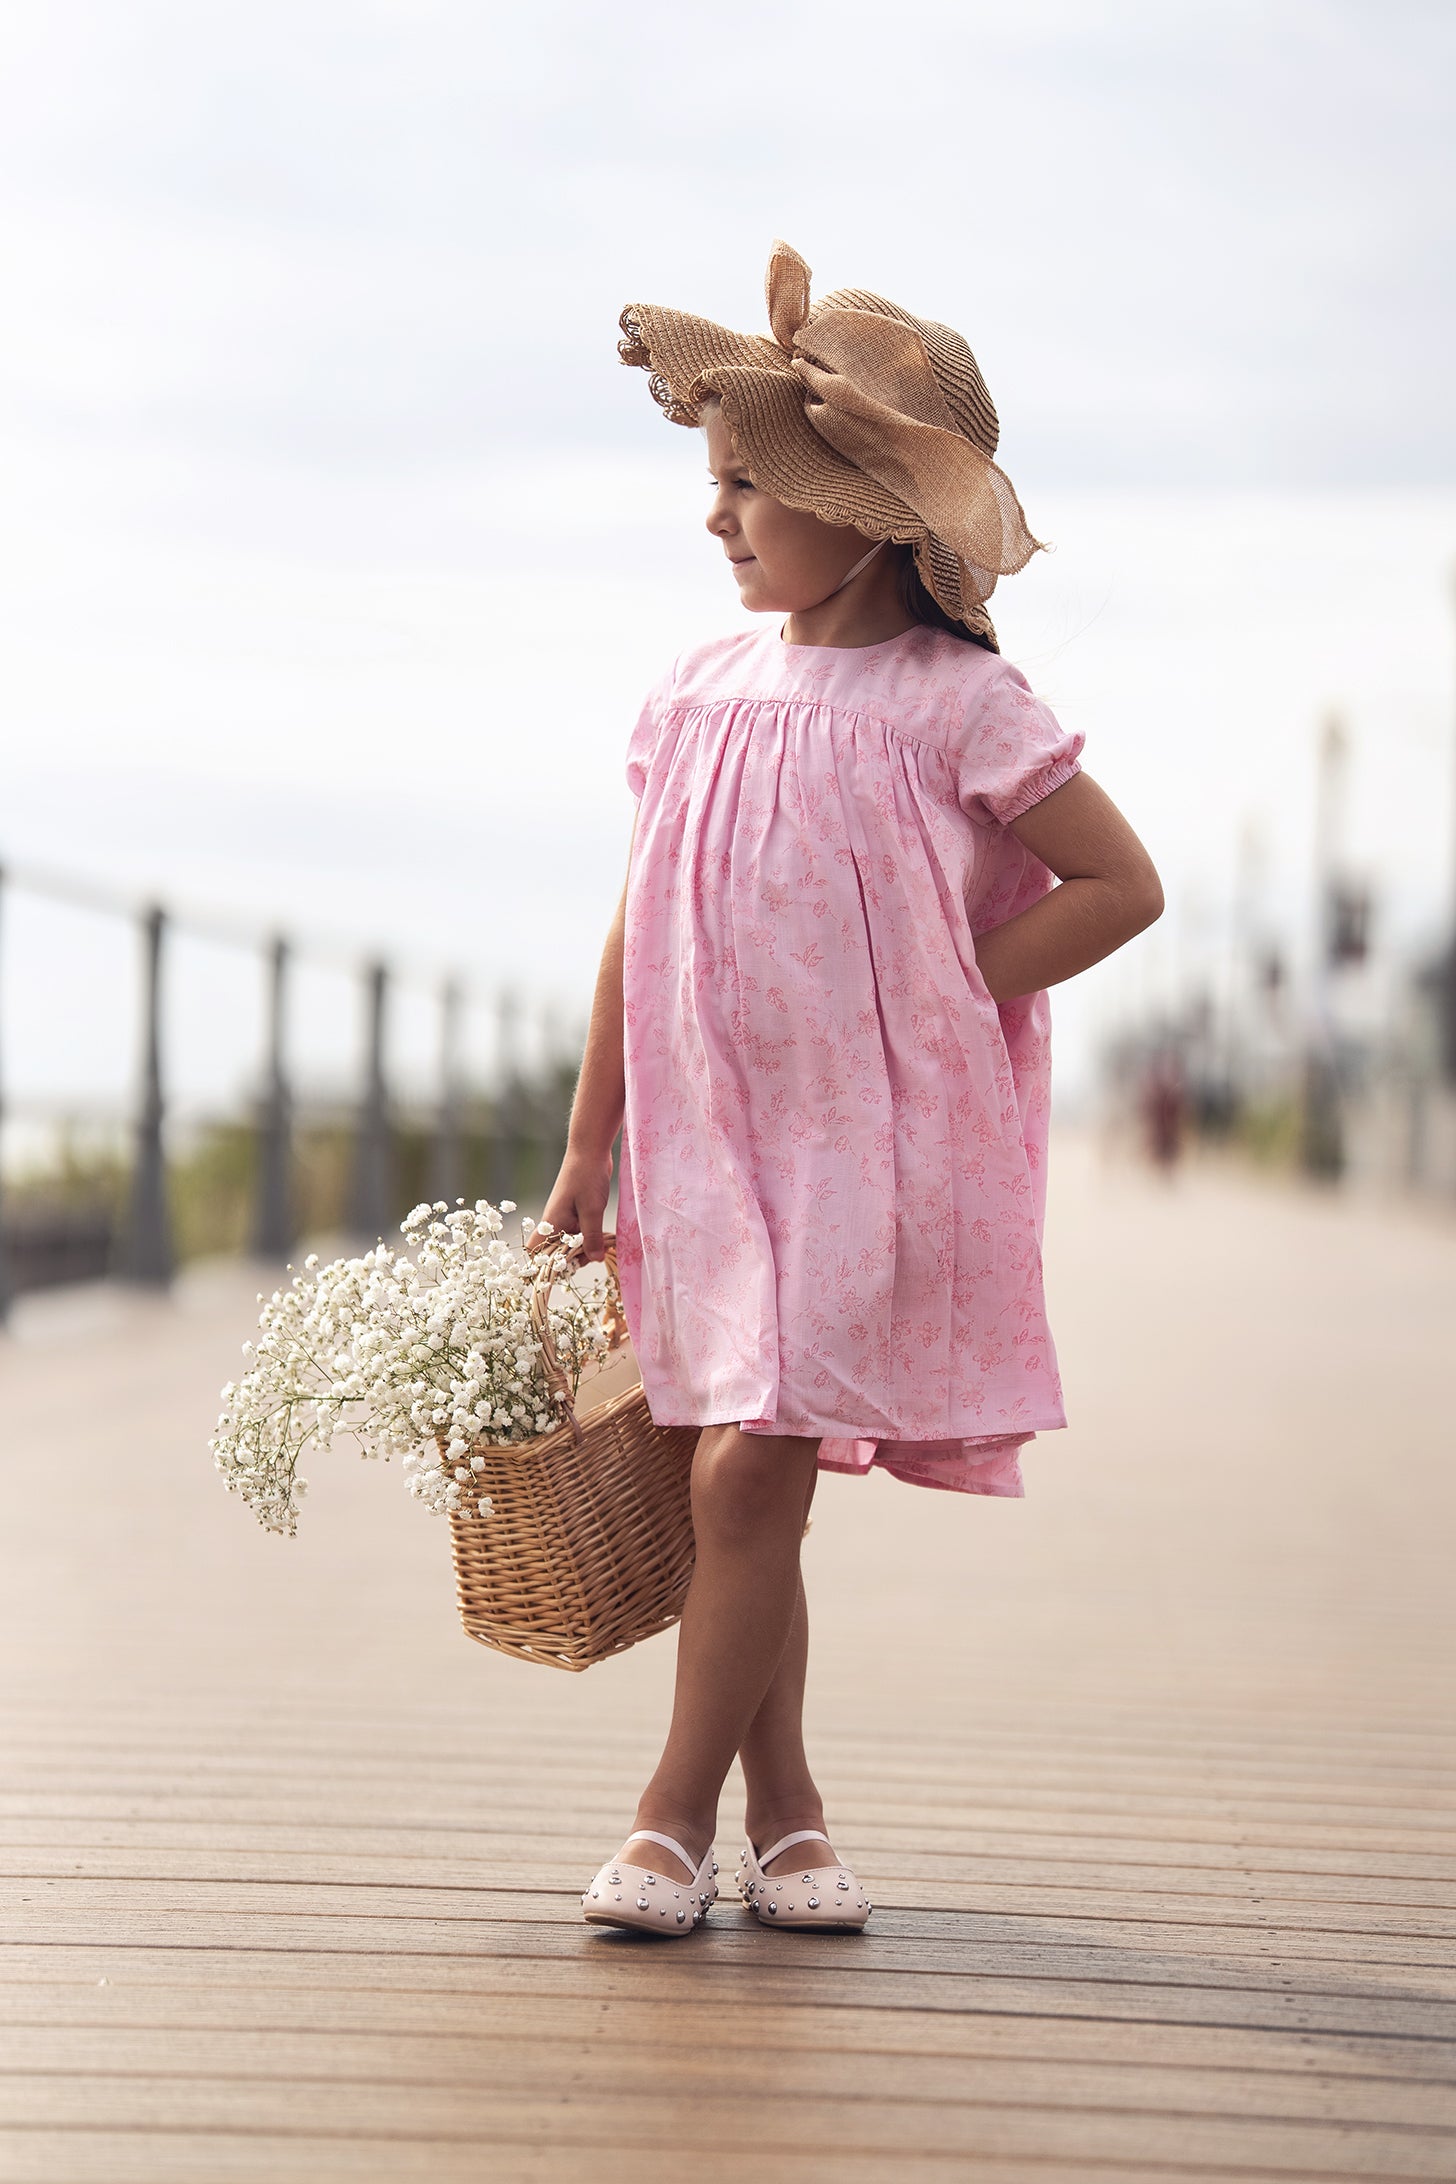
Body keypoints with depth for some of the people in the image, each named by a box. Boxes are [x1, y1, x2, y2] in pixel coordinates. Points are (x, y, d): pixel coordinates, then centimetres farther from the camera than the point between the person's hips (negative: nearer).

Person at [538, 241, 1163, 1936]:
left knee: (747, 1474, -10)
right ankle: (780, 1808, 21)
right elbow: (639, 941, 10)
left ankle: (677, 1810, 2)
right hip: (710, 1145, 5)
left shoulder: (954, 701, -8)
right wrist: (586, 1159, 10)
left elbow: (1121, 885, -5)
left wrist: (922, 1001, -8)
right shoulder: (699, 694, 6)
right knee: (747, 1491, 8)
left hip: (867, 1151, -5)